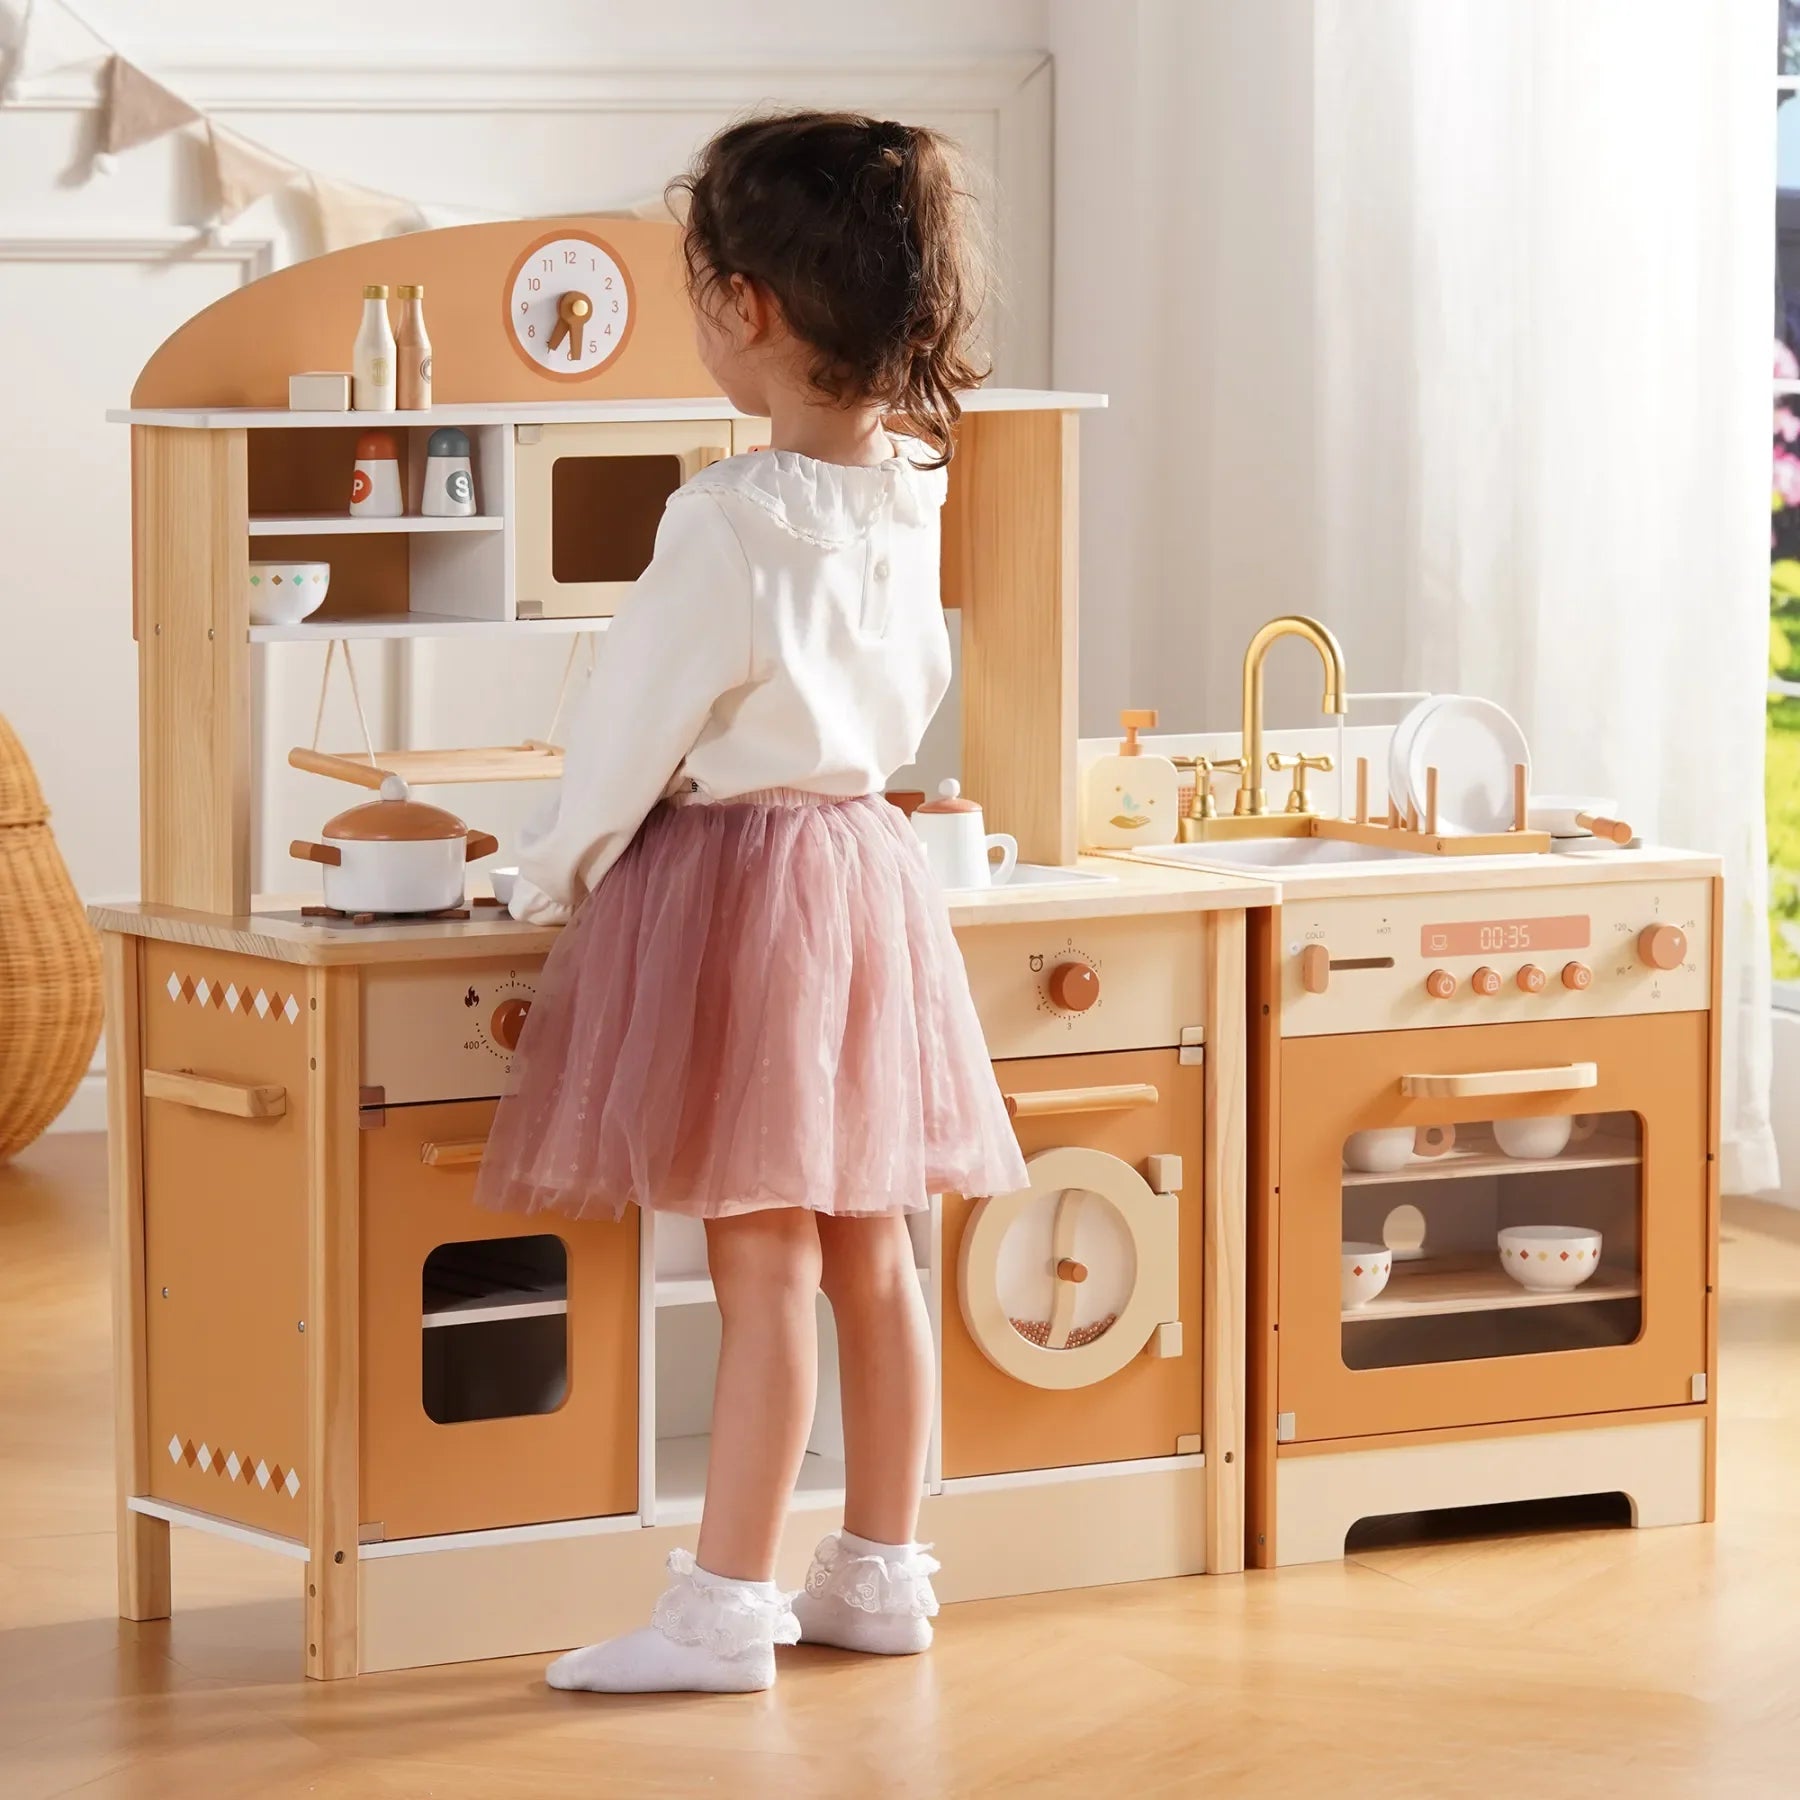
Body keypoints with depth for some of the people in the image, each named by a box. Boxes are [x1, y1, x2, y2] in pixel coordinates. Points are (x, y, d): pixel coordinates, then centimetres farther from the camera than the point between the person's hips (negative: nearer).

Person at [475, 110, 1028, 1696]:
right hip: (869, 859, 8)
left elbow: (635, 726, -11)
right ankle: (883, 1569, 20)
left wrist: (554, 877, 3)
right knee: (871, 1248, 12)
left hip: (731, 877, -8)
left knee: (762, 1262, -5)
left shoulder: (729, 523, -20)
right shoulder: (907, 495, 2)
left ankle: (725, 1606, 0)